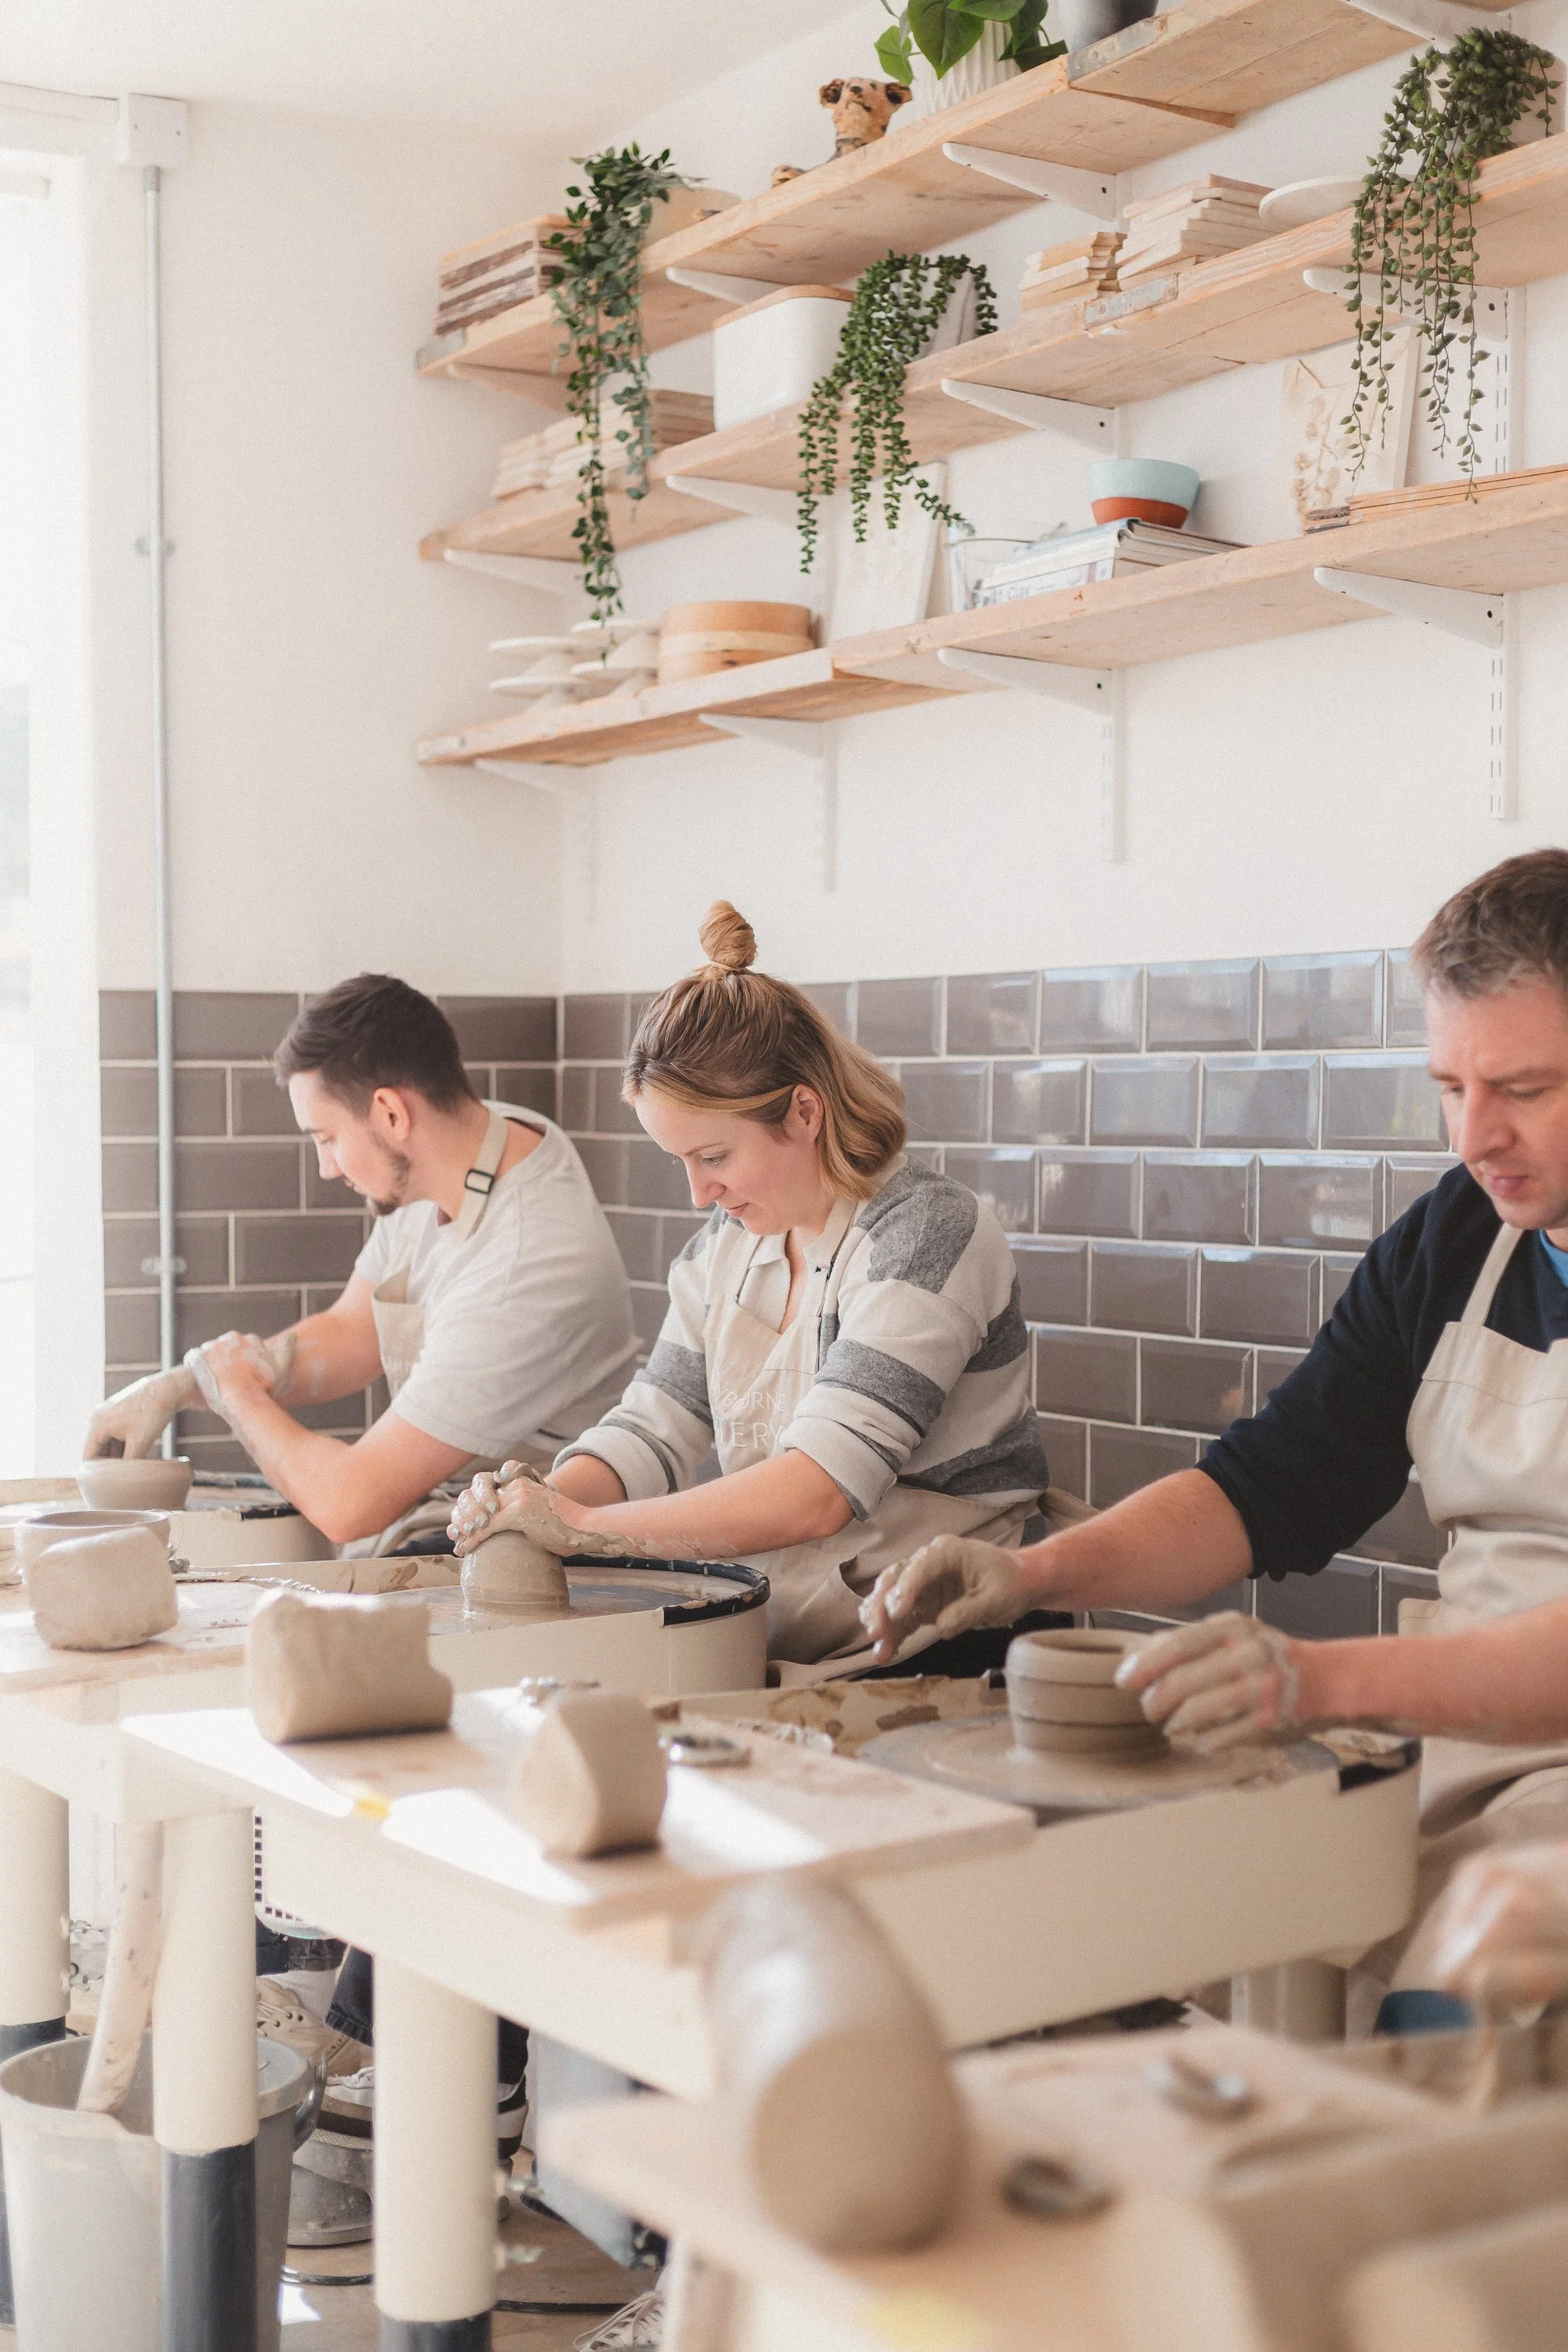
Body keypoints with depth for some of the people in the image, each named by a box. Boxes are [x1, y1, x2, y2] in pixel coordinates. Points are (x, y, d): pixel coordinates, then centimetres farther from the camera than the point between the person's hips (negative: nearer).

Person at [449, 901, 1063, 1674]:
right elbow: (653, 1430, 10)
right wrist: (537, 1501, -11)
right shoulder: (724, 1243, 11)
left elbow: (816, 1492, -24)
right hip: (762, 1639, 7)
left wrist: (583, 1526, -23)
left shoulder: (928, 1233, -15)